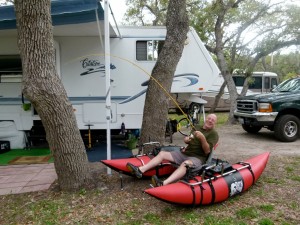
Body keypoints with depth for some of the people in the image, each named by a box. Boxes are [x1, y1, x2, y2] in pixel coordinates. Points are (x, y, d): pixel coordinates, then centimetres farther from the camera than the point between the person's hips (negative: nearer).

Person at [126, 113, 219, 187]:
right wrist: (187, 139, 1)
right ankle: (140, 170, -24)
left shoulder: (214, 134, -2)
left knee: (185, 164, -41)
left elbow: (207, 151, -13)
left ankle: (163, 184, -62)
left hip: (198, 157, -7)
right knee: (162, 153, -8)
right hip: (185, 153, 7)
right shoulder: (197, 128, 17)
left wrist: (202, 138, -28)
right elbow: (186, 140, 25)